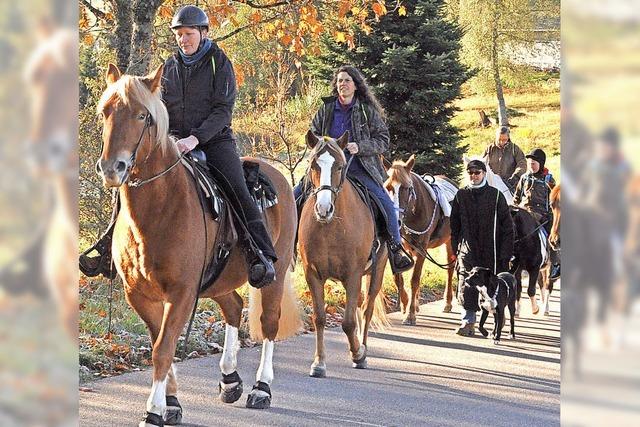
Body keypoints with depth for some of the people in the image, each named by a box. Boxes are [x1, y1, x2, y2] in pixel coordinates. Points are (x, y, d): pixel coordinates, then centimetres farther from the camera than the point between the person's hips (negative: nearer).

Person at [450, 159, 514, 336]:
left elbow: (507, 226, 2)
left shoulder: (496, 195, 2)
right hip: (467, 251, 1)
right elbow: (454, 226, 14)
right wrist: (456, 249, 5)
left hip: (491, 251, -1)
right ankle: (468, 322, -6)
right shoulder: (461, 196, 8)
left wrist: (505, 252, -5)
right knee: (467, 287, -8)